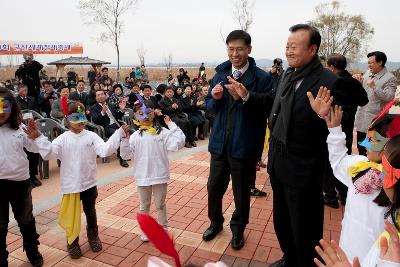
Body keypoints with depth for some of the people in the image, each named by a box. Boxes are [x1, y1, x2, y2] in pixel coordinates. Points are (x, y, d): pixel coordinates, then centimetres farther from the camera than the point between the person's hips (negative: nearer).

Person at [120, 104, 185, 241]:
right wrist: (124, 139, -14)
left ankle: (163, 228, 37)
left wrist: (172, 125, -17)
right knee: (144, 206, 19)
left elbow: (177, 144, -19)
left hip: (160, 176, -2)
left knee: (160, 205, 16)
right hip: (142, 177, 2)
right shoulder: (135, 136, -1)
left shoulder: (162, 132, -7)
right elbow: (126, 155, -2)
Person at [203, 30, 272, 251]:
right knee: (214, 187, 18)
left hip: (244, 145, -4)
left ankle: (238, 229, 39)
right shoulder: (220, 74, 4)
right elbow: (209, 106, 10)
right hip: (220, 141, 4)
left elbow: (264, 112, -16)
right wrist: (215, 98, -11)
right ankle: (215, 222, 44)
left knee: (241, 191, 14)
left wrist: (243, 98, -28)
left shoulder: (262, 78, -11)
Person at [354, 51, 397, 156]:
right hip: (362, 117, 6)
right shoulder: (368, 73, 10)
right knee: (361, 148, 17)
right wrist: (358, 81, -1)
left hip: (375, 120, -6)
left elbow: (389, 97, -19)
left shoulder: (390, 78, -9)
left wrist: (374, 87, -28)